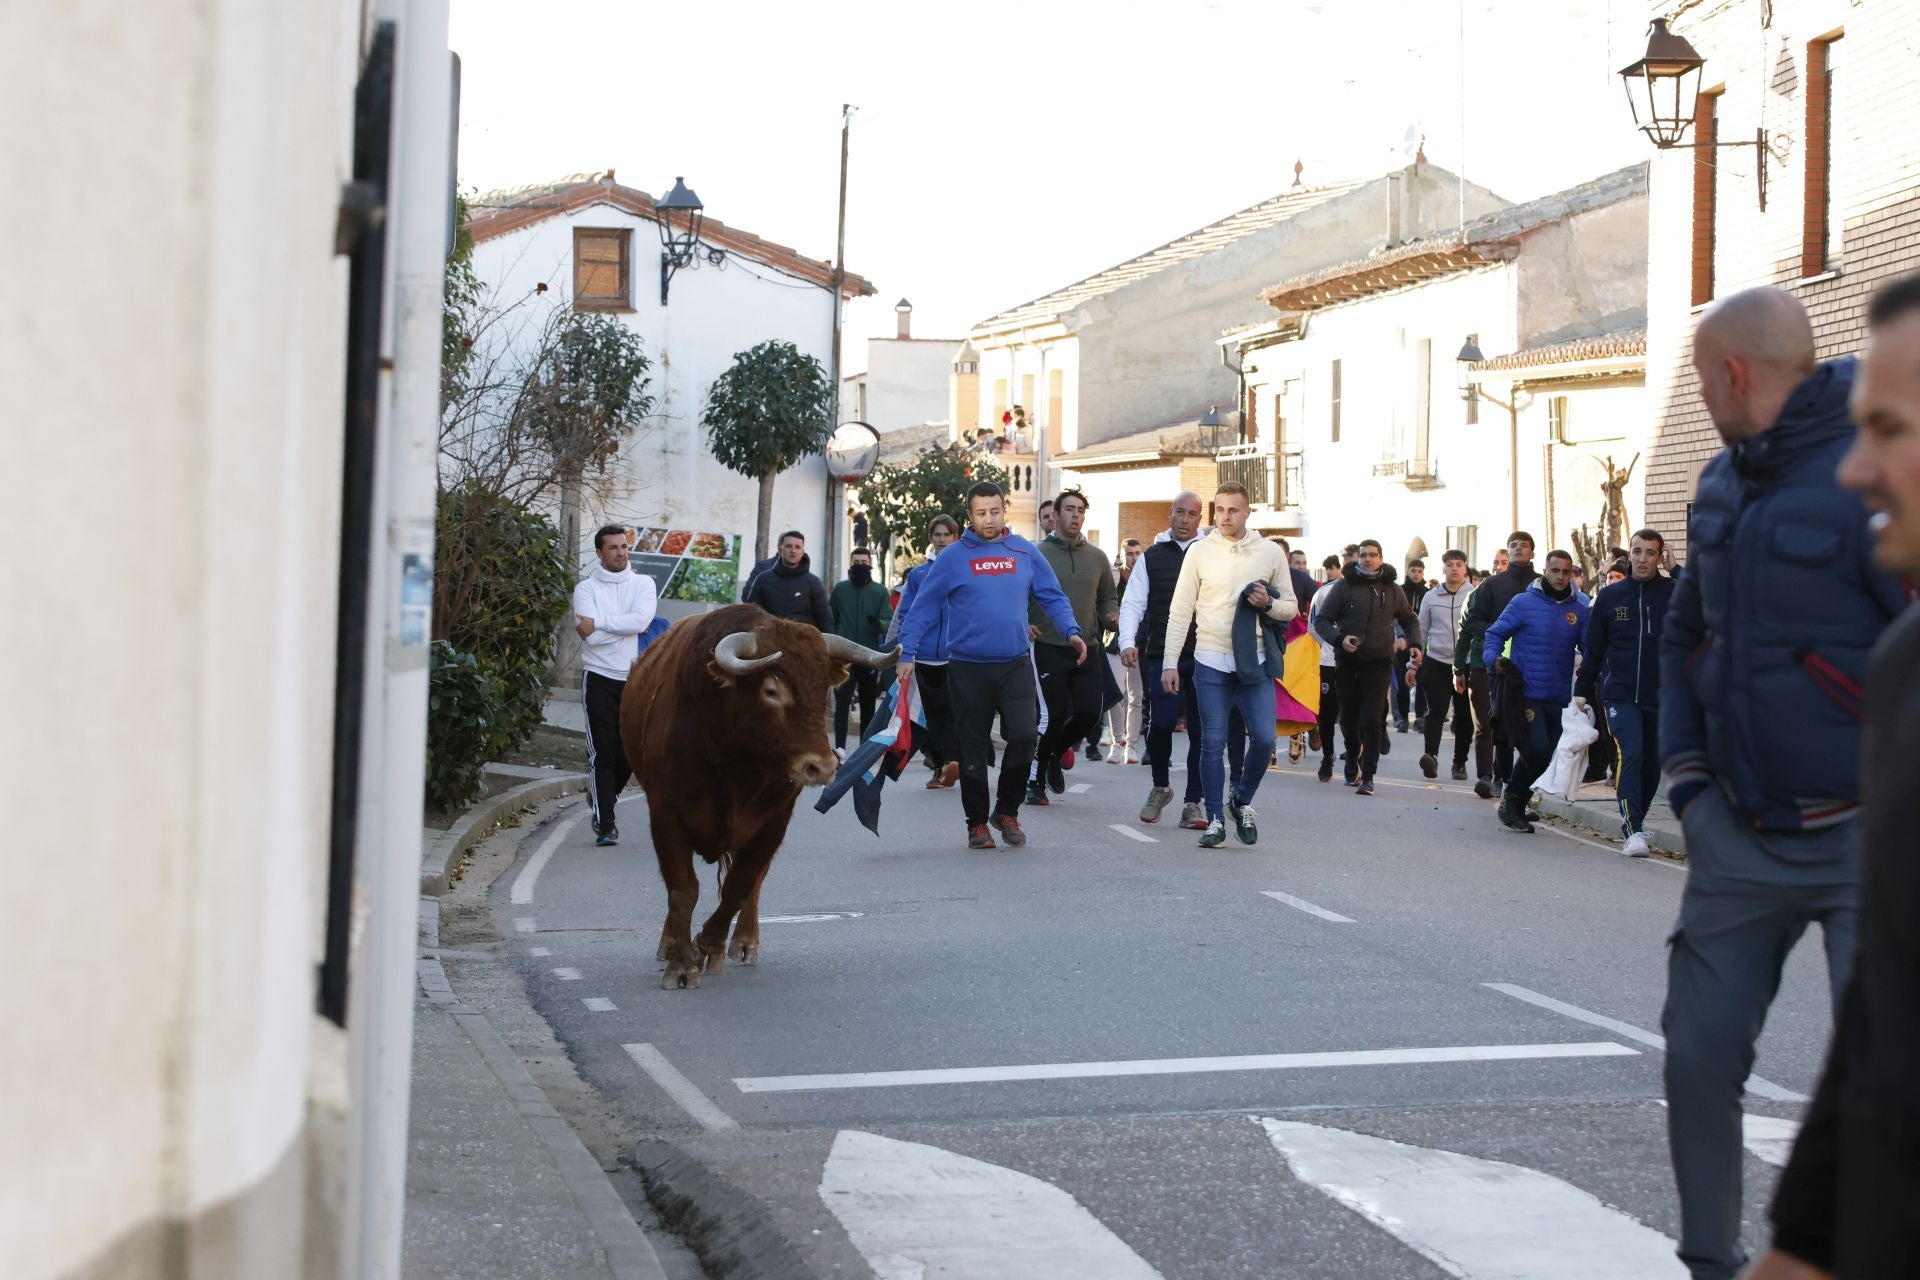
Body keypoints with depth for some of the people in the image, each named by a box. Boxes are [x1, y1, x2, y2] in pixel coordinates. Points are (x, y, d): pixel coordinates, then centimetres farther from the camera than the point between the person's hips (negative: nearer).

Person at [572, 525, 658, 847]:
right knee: (603, 753, -5)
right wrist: (627, 626, -10)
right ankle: (605, 825, -2)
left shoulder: (643, 584, 7)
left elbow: (641, 620, -12)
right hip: (600, 679, -2)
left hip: (635, 679, 2)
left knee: (631, 751, 7)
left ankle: (602, 797, 34)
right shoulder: (586, 588, 1)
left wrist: (599, 622, -13)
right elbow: (588, 634, -13)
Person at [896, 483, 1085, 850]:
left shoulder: (1025, 552, 6)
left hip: (1015, 665, 1)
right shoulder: (953, 557, 0)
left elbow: (1053, 597, 10)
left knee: (1023, 734, -14)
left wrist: (1071, 632, -6)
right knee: (972, 748, 5)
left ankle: (1007, 811, 7)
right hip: (968, 667, -1)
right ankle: (977, 823, 19)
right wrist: (907, 654, -6)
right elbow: (923, 609, 1)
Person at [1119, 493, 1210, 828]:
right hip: (1162, 655, 0)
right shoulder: (1152, 557, 12)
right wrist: (1128, 642, -5)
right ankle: (1160, 786, 16)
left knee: (1201, 730, 0)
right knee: (1161, 722, -10)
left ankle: (1194, 803, 8)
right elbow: (1133, 602, 9)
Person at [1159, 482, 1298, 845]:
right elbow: (1180, 610, 2)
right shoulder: (1199, 552, 1)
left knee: (1264, 738, -6)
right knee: (1213, 743, 0)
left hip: (1255, 661, 1)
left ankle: (1242, 801, 20)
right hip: (1210, 661, -1)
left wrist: (1269, 603, -13)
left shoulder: (1271, 553, 4)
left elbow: (1291, 608, 11)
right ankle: (1215, 821, 9)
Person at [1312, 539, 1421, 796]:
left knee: (1372, 721, -10)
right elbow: (1322, 621, 1)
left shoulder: (1392, 589, 6)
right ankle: (1353, 763, 32)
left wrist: (1414, 644, 4)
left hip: (1378, 664, 0)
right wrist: (1339, 639, -18)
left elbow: (1409, 620, 22)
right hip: (1347, 662, 1)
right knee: (1349, 719, 9)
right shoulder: (1343, 586, 1)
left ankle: (1367, 776, -9)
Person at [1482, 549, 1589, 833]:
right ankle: (1511, 799, 4)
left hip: (1558, 699, 4)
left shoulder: (1580, 610, 5)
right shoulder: (1524, 603, -3)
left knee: (1543, 756, 11)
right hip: (1524, 693, -4)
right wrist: (1494, 658, -19)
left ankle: (1515, 806, 30)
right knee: (1537, 750, -18)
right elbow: (1494, 634, 0)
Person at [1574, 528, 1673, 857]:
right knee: (1630, 754, -17)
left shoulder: (1673, 593, 2)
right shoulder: (1610, 596, 4)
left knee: (1652, 763, 11)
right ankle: (1633, 831, -19)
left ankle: (1634, 818, 33)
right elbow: (1594, 648, 9)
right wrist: (1582, 692, 10)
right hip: (1619, 694, -1)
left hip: (1660, 696, 1)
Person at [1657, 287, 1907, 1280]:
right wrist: (1686, 773, 10)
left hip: (1863, 842, -7)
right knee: (1699, 1051, 9)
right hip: (1740, 833, 7)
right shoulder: (1723, 481, 9)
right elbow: (1685, 632, 21)